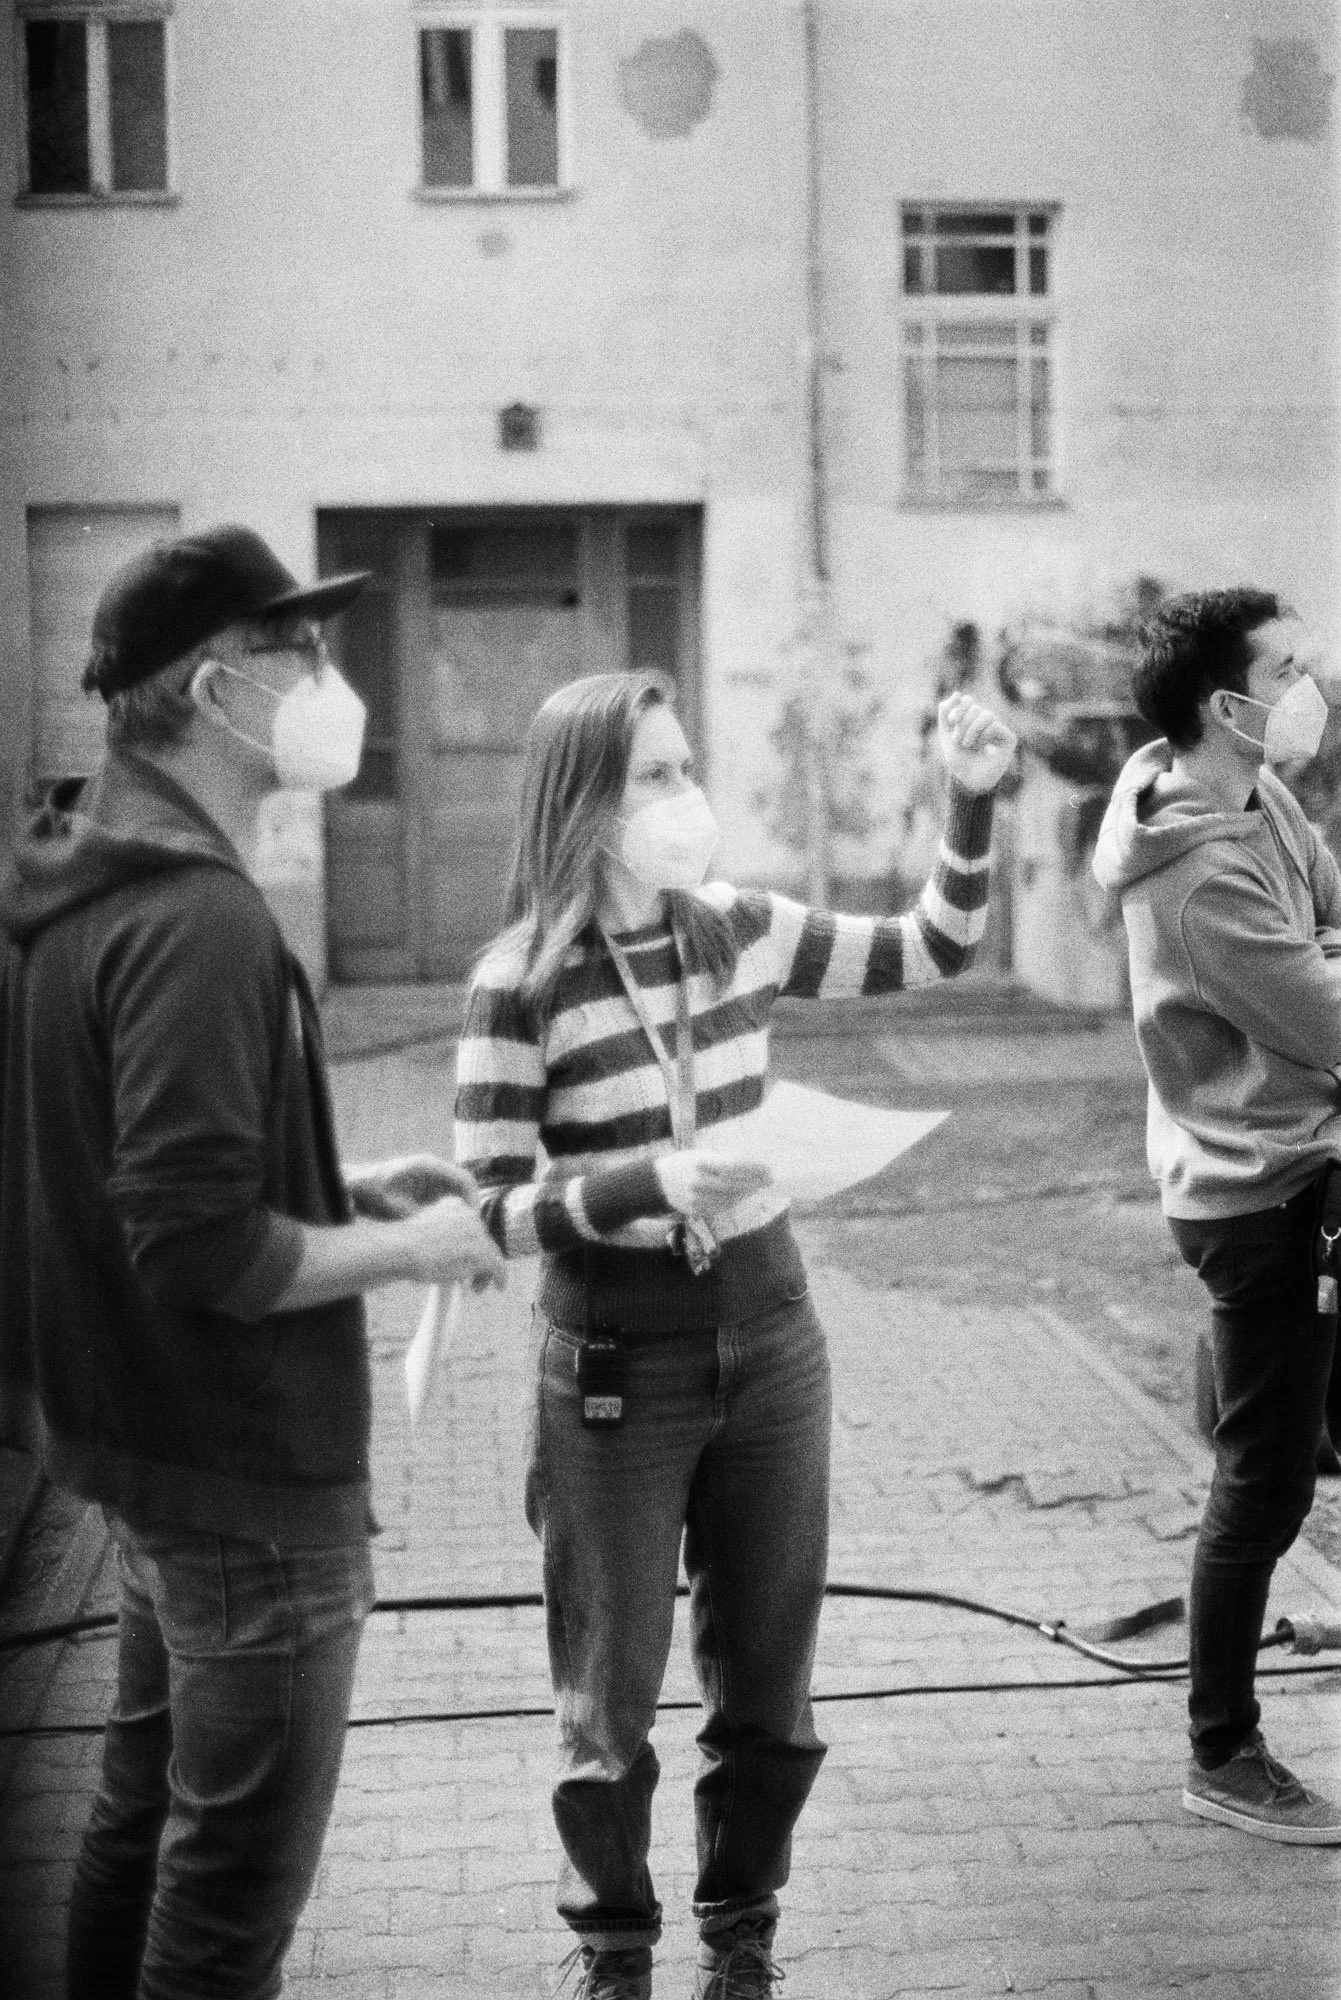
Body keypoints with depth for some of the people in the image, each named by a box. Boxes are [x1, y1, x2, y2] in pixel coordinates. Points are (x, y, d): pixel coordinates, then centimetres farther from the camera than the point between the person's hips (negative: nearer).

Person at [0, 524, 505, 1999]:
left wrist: (346, 1190, 9)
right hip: (249, 1471, -10)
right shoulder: (198, 921, -24)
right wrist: (408, 1249, -14)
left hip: (141, 1438, 10)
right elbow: (203, 1251, -29)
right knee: (236, 1880, 4)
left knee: (144, 1816, 23)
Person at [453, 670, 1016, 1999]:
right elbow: (488, 1213, -14)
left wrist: (970, 803, -2)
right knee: (611, 1702, 11)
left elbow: (932, 953, 10)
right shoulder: (519, 988, -14)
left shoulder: (744, 934, -1)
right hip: (613, 1373, -4)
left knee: (768, 1692, 14)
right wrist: (647, 1181, -28)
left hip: (770, 1347, 4)